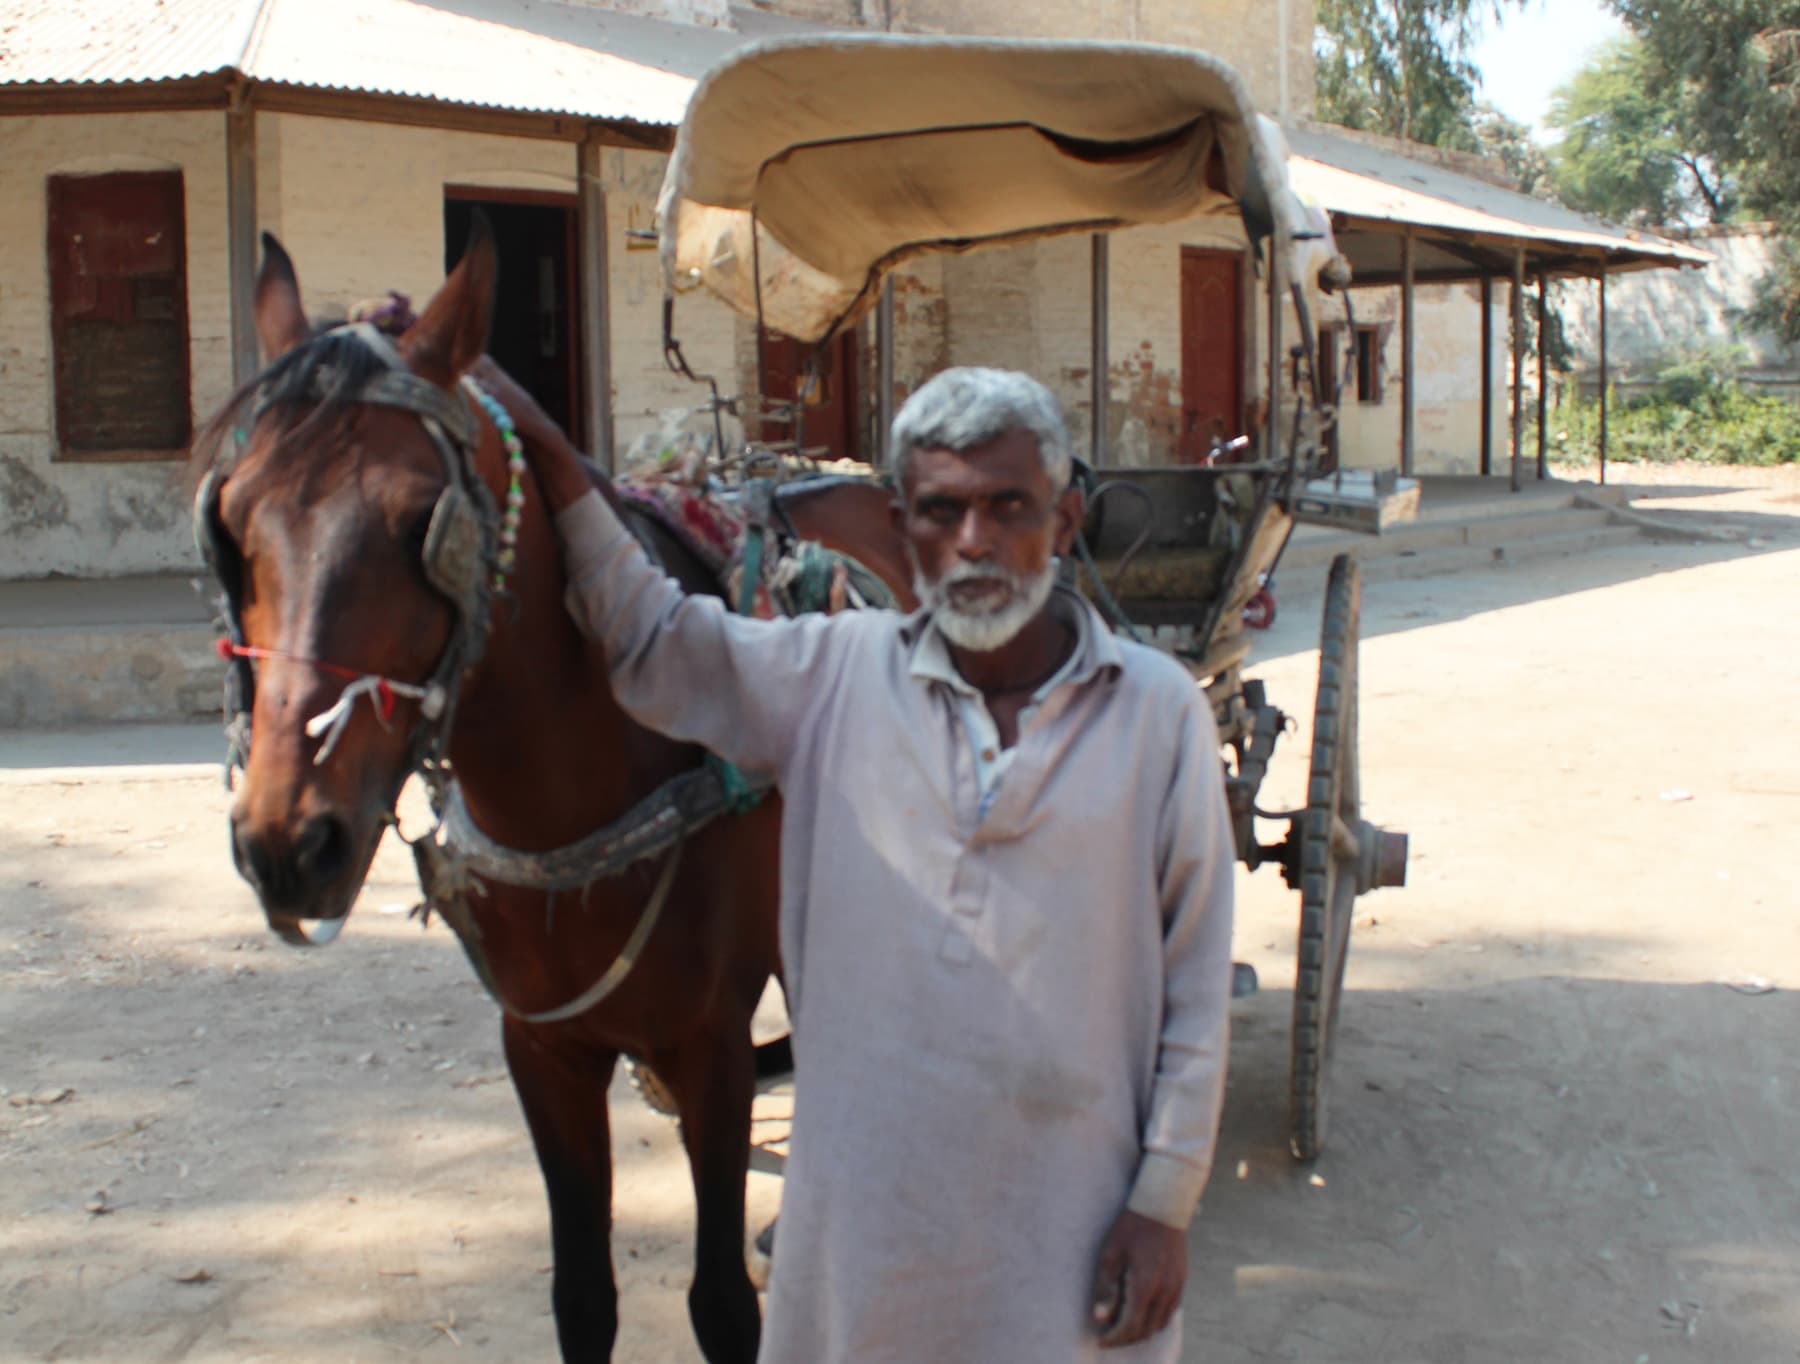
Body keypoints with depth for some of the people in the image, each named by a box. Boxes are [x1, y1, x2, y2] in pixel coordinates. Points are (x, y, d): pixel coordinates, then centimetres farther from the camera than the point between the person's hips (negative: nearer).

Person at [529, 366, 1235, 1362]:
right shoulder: (833, 674, 0)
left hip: (1070, 1219, -1)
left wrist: (1166, 1205, -5)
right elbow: (645, 636, 5)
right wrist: (536, 448, -5)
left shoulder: (1158, 710, -6)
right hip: (863, 1200, 2)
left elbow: (1195, 982, -4)